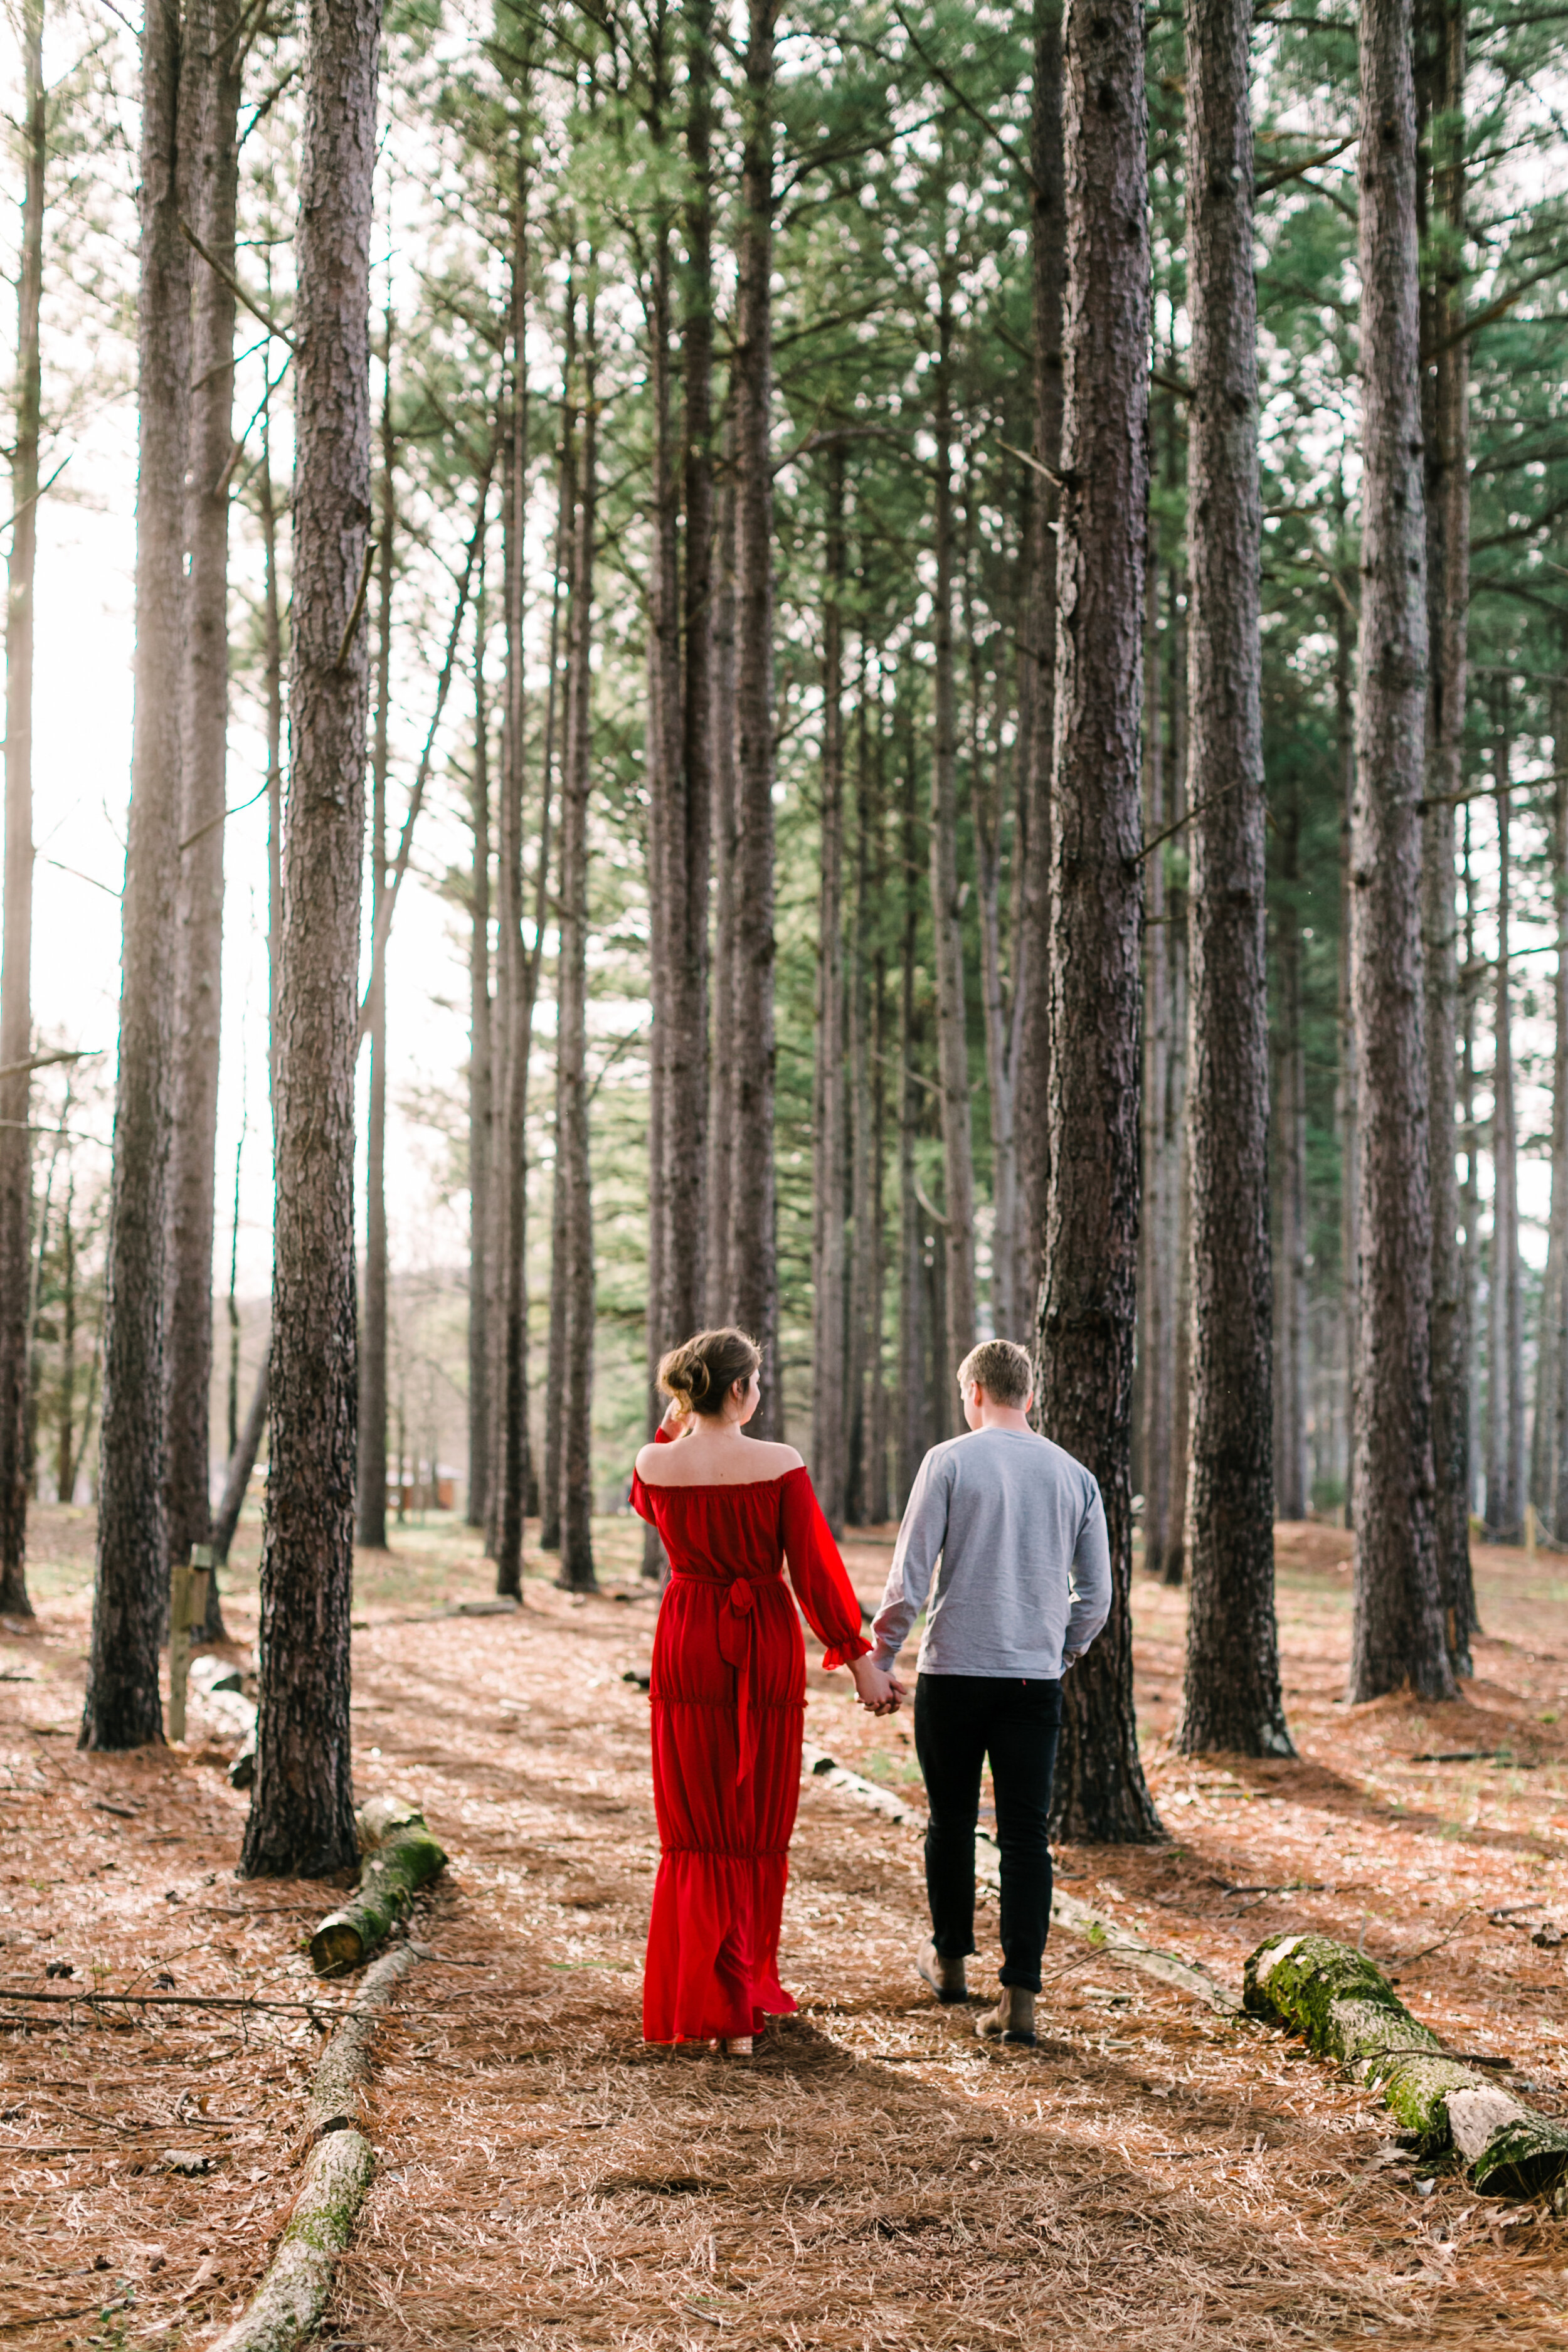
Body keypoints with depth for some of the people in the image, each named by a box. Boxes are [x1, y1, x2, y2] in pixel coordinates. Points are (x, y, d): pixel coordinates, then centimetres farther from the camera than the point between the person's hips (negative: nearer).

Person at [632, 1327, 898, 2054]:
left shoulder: (656, 1464, -5)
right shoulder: (780, 1466, -13)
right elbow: (816, 1571, -11)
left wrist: (677, 1423, 10)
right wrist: (859, 1659, -3)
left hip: (687, 1645, 2)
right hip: (765, 1646, -2)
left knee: (696, 1832, 10)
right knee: (759, 1830, 13)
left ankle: (708, 2003, 8)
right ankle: (748, 1994, 20)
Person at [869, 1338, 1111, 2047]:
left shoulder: (949, 1461, -5)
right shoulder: (1074, 1476, 6)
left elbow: (909, 1575, -7)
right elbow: (1096, 1595, 10)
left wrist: (880, 1659, 2)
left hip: (953, 1672, -2)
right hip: (1037, 1679, 2)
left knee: (951, 1821, 15)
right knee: (1026, 1834, 2)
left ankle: (949, 1961, 32)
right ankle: (1019, 1997, -4)